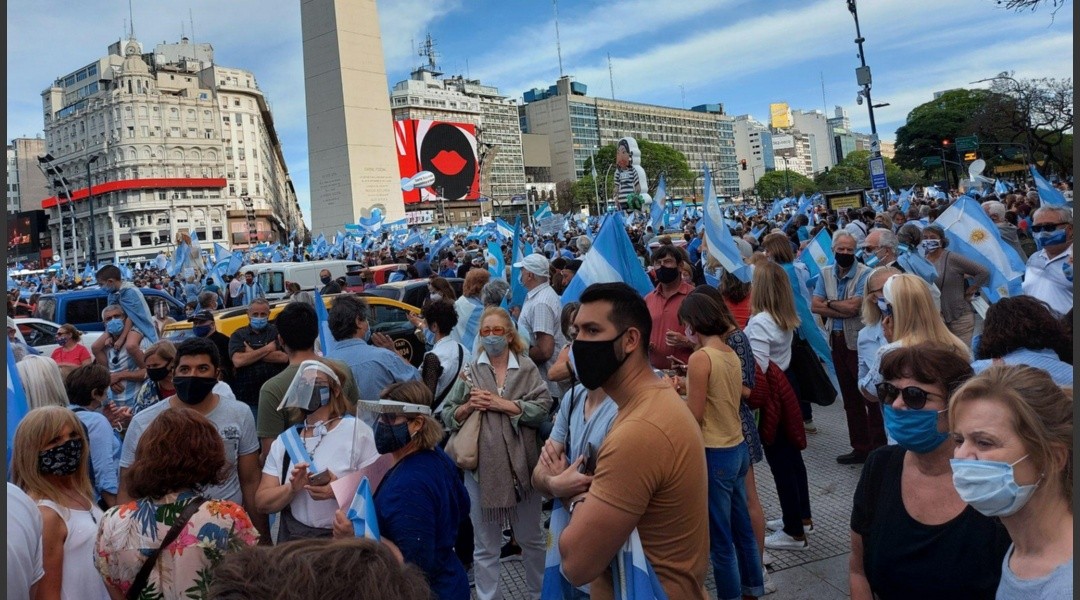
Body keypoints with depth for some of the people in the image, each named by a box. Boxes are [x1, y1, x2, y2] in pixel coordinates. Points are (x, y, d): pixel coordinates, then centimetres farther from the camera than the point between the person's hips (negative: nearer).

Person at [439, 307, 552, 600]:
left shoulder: (527, 367, 2)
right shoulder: (469, 371, 5)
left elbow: (542, 409, -10)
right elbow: (447, 416, 6)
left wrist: (502, 404, -14)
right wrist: (468, 407, -12)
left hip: (520, 465, 0)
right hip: (481, 467, 0)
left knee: (532, 539, 17)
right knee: (485, 547, 12)